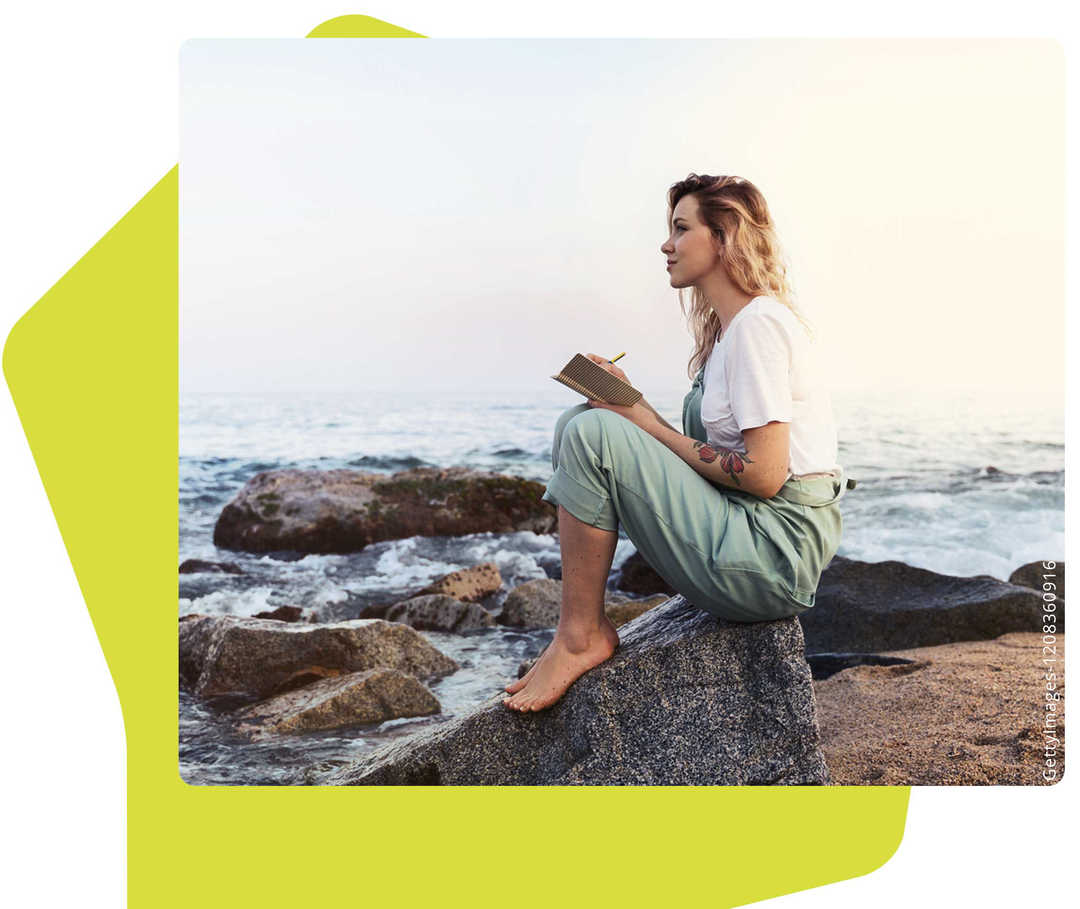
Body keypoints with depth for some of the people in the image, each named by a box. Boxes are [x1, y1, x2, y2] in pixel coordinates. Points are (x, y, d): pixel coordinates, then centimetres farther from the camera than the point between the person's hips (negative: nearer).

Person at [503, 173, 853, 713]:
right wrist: (633, 404, 3)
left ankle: (580, 637, -8)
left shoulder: (758, 322, -13)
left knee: (592, 434, -19)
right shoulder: (727, 325, 17)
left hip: (776, 550, -10)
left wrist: (651, 427, -11)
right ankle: (584, 622, 1)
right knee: (578, 424, 8)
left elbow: (764, 476, -20)